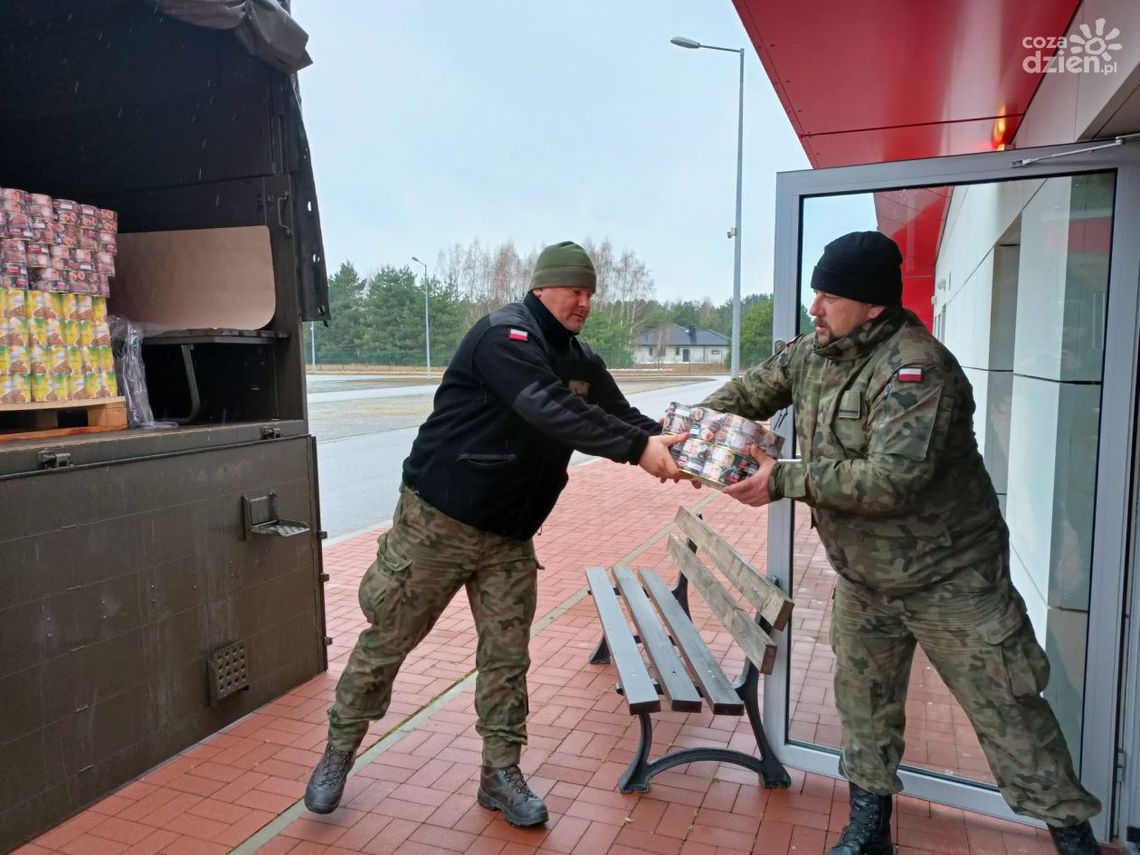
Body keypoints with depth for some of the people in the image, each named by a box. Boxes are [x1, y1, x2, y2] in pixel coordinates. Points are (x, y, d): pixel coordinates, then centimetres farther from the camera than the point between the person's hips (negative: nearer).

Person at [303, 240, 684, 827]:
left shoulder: (582, 362, 7)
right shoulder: (504, 335, -20)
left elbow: (622, 415, 5)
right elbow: (549, 410, -34)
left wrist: (671, 443, -15)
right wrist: (638, 448, -37)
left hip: (509, 538, 7)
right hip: (436, 521, -6)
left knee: (507, 656, 8)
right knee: (387, 641, 9)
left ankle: (501, 775, 25)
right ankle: (339, 751, 30)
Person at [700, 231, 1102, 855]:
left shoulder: (916, 368, -27)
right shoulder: (811, 353, -2)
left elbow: (892, 480, -35)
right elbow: (752, 391, 12)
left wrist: (785, 481, -30)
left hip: (947, 576, -7)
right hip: (861, 576, 7)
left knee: (1006, 710, 7)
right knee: (863, 699, 17)